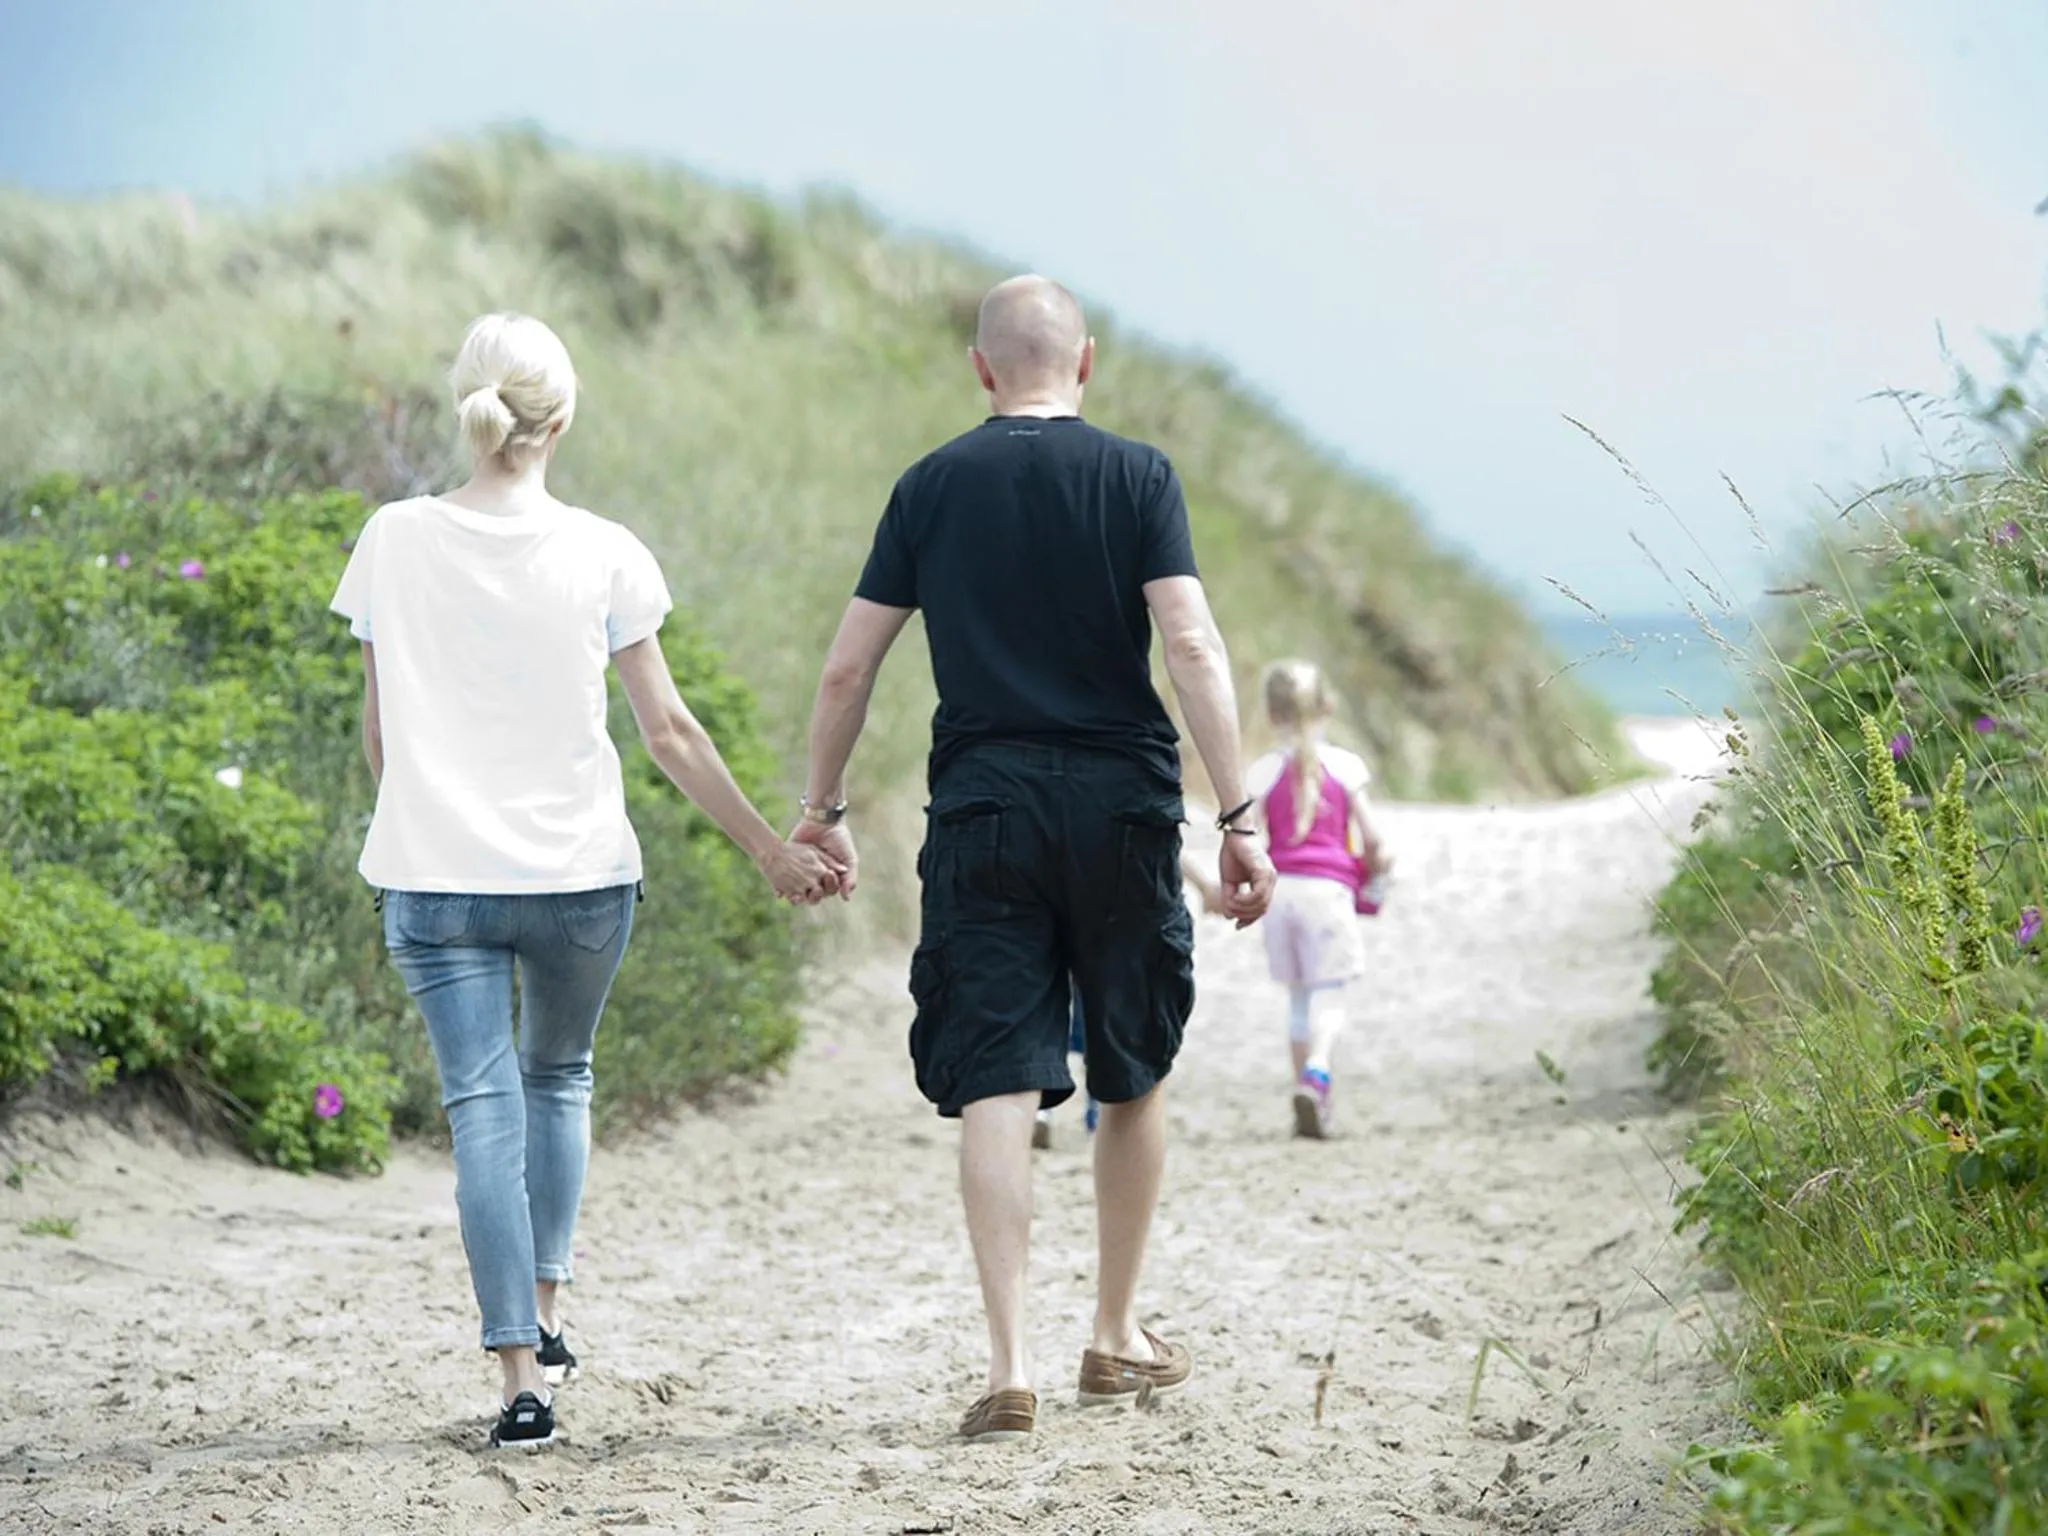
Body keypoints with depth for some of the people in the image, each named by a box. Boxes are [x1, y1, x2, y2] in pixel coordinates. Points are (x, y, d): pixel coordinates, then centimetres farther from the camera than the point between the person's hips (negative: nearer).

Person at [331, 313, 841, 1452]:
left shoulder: (396, 541, -1)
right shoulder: (603, 556, -5)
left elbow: (381, 732, 6)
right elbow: (669, 733, -2)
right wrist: (776, 854, 8)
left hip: (434, 876, 0)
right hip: (579, 874, 0)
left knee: (483, 1107, 0)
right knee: (558, 1078, 23)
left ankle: (523, 1372, -8)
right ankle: (547, 1313, 24)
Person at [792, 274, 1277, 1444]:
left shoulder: (932, 487, 5)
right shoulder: (1137, 476, -1)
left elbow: (848, 669, 5)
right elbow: (1193, 648, -11)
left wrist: (824, 809, 17)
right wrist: (1240, 818, -10)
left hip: (983, 811, 1)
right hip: (1120, 804, 0)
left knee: (997, 1090, -2)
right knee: (1135, 1080, 16)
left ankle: (1012, 1368, -12)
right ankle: (1119, 1338, 25)